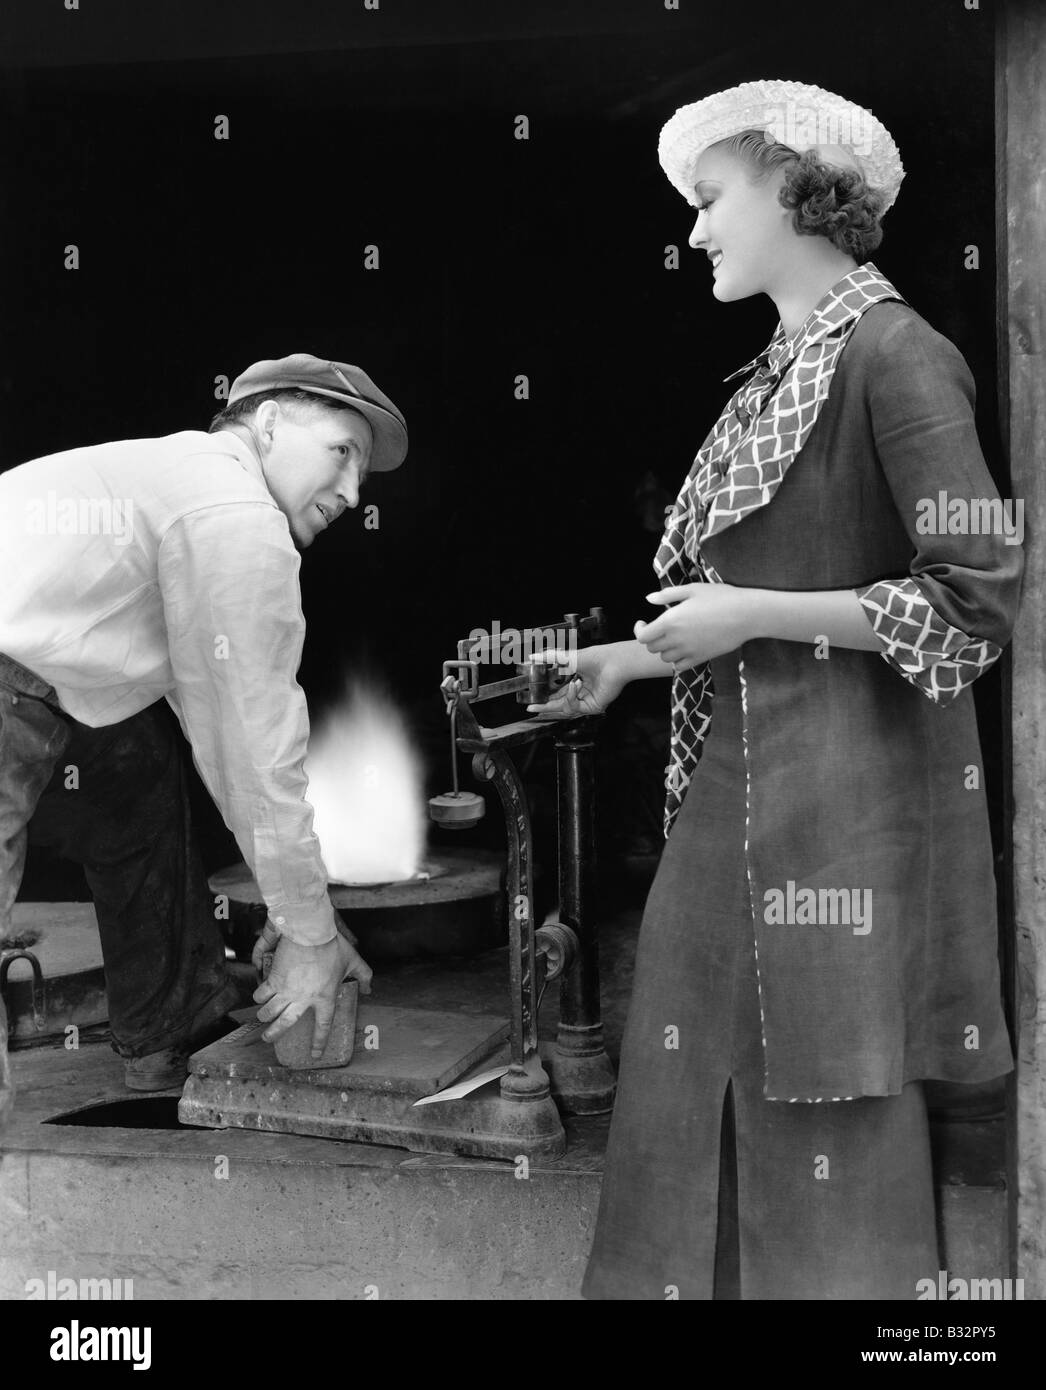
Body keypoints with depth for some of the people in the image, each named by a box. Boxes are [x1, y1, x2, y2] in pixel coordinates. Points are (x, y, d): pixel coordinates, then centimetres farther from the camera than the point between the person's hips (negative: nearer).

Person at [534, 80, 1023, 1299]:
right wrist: (621, 663, 10)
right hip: (738, 786, 8)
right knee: (705, 1104, 12)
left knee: (828, 1127, 1)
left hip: (842, 794, -8)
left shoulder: (892, 354, -11)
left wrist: (749, 617, -15)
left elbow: (978, 597, -17)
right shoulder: (779, 372, 15)